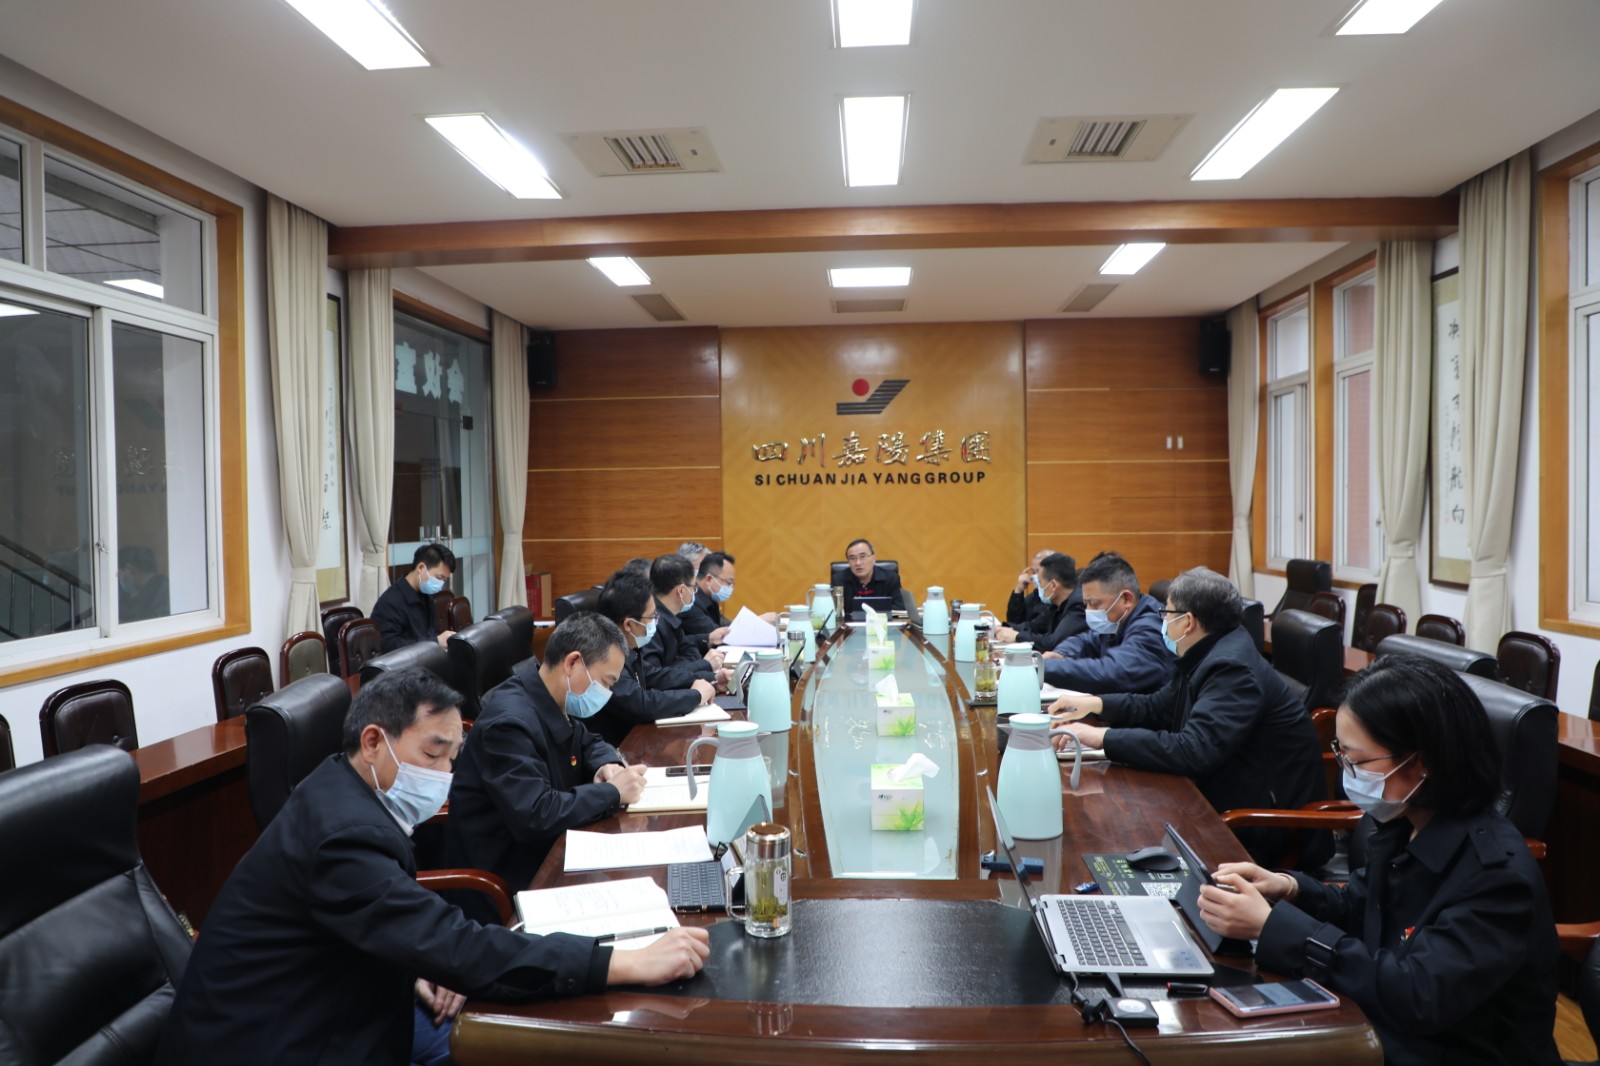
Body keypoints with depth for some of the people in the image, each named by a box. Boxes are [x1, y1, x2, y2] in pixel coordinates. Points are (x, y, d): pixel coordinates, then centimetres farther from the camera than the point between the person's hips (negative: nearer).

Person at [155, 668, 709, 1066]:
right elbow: (458, 950, -35)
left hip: (304, 1014, 9)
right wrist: (629, 964, -36)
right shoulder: (346, 830, -30)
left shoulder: (343, 792, 0)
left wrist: (423, 966, -12)